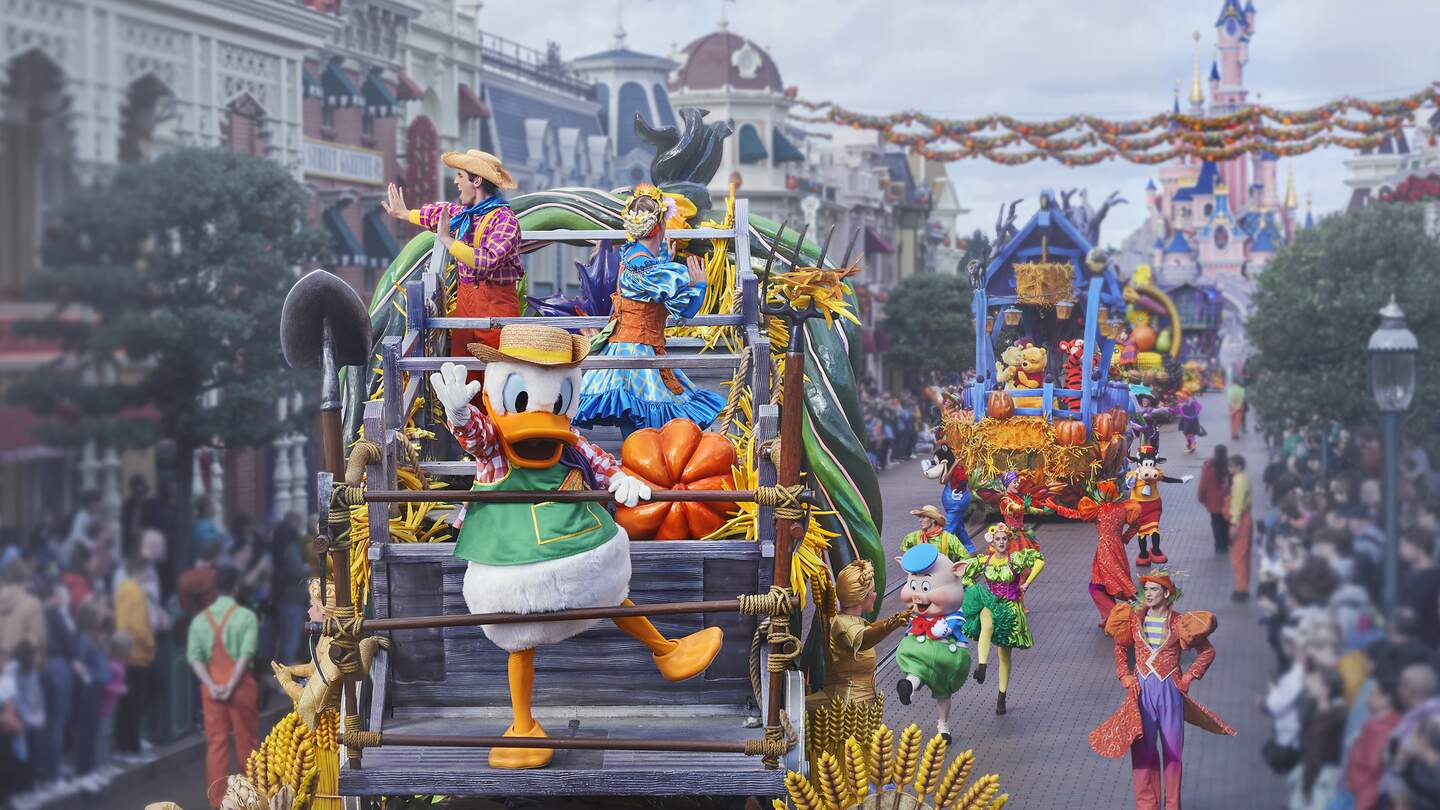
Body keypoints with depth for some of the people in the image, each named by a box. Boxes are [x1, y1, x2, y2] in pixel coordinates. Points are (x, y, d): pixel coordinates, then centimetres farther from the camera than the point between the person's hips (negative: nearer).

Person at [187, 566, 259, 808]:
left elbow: (194, 657, -5)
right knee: (246, 740, 10)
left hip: (212, 687, 3)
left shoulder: (200, 619, 4)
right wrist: (231, 686, -16)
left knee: (216, 743, 5)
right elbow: (246, 655, -17)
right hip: (240, 685, -3)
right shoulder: (246, 616, -8)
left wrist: (212, 685, -11)